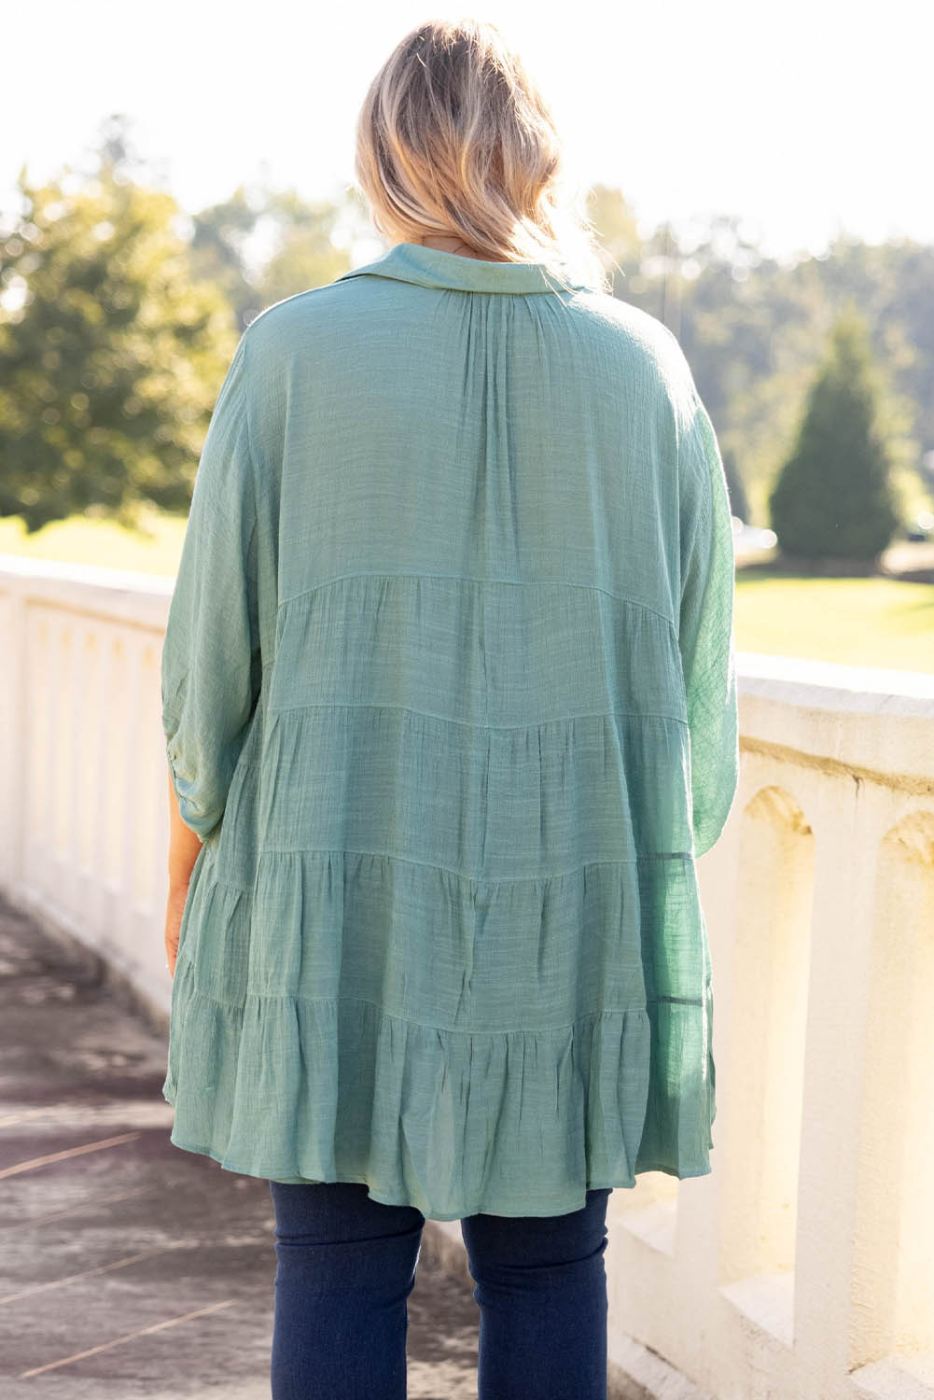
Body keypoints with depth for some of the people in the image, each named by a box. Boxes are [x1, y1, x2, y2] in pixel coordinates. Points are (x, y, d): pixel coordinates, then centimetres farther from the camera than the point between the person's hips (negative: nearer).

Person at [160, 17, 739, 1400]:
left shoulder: (293, 350, -5)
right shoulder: (643, 365, 1)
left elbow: (216, 636, -3)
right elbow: (697, 662, 3)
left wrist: (194, 836, 12)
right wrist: (666, 860, 16)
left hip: (337, 897, -1)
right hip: (572, 914, 2)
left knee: (338, 1272, 7)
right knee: (548, 1272, 12)